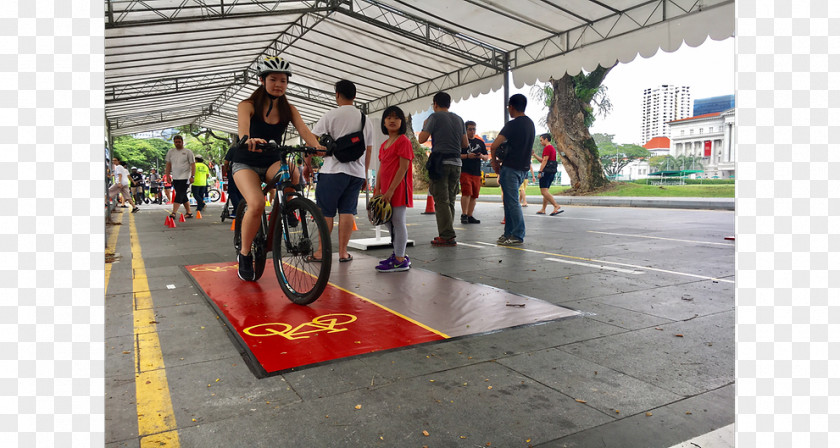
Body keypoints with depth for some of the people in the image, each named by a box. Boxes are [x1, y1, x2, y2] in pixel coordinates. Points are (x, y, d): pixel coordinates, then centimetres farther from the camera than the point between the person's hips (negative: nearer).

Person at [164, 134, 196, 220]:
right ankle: (188, 212, 18)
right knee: (183, 196, 10)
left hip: (184, 177, -6)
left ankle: (173, 213, -21)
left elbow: (193, 164, -5)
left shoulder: (188, 152, -2)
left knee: (179, 195, -15)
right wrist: (167, 175, 10)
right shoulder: (171, 152, 12)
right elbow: (168, 164, 16)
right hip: (175, 178, 6)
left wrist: (192, 176, -13)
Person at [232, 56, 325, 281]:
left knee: (294, 177, -33)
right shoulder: (248, 105, -9)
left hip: (272, 163, 3)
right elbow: (243, 127, -30)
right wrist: (250, 140, -55)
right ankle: (245, 255, -7)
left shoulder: (288, 109, 1)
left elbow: (304, 130, -16)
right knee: (257, 204, -29)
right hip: (246, 163, -3)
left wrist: (317, 146, -39)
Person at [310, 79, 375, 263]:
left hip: (333, 171, -4)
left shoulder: (331, 115, -3)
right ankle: (343, 252, 8)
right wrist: (365, 175, 23)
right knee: (348, 211, 6)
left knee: (325, 212, 3)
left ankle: (321, 251, 8)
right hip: (357, 172, 4)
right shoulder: (366, 120, 12)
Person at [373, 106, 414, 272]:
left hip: (398, 189, -9)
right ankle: (399, 254, 25)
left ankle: (400, 260, -3)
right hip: (386, 191, 9)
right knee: (390, 222, 14)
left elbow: (403, 167, -15)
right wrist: (377, 189, 8)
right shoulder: (384, 145, 17)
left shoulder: (403, 141, -8)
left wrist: (391, 190, -20)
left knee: (398, 221, -7)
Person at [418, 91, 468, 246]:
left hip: (440, 162, -6)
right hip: (456, 162, 6)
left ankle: (447, 236, -10)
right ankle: (447, 233, 14)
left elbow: (421, 139, -6)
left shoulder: (435, 117, -2)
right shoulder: (459, 119, 15)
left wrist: (425, 126, 13)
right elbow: (465, 144, 16)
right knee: (450, 200, 11)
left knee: (441, 200, -6)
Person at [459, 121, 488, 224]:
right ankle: (464, 215, -8)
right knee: (467, 193, -15)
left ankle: (470, 216, 11)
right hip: (465, 172, -5)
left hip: (477, 173, 6)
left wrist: (482, 156, -3)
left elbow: (486, 157, 21)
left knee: (474, 195, 5)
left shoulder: (480, 142, 19)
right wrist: (467, 156, -15)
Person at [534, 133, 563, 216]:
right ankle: (543, 210, 14)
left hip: (546, 172, -10)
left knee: (544, 191, -13)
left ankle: (556, 206, -20)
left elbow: (544, 161, -16)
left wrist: (540, 172, -18)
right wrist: (534, 155, 23)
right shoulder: (552, 148, 23)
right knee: (545, 191, 12)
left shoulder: (547, 148, -9)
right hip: (552, 172, 10)